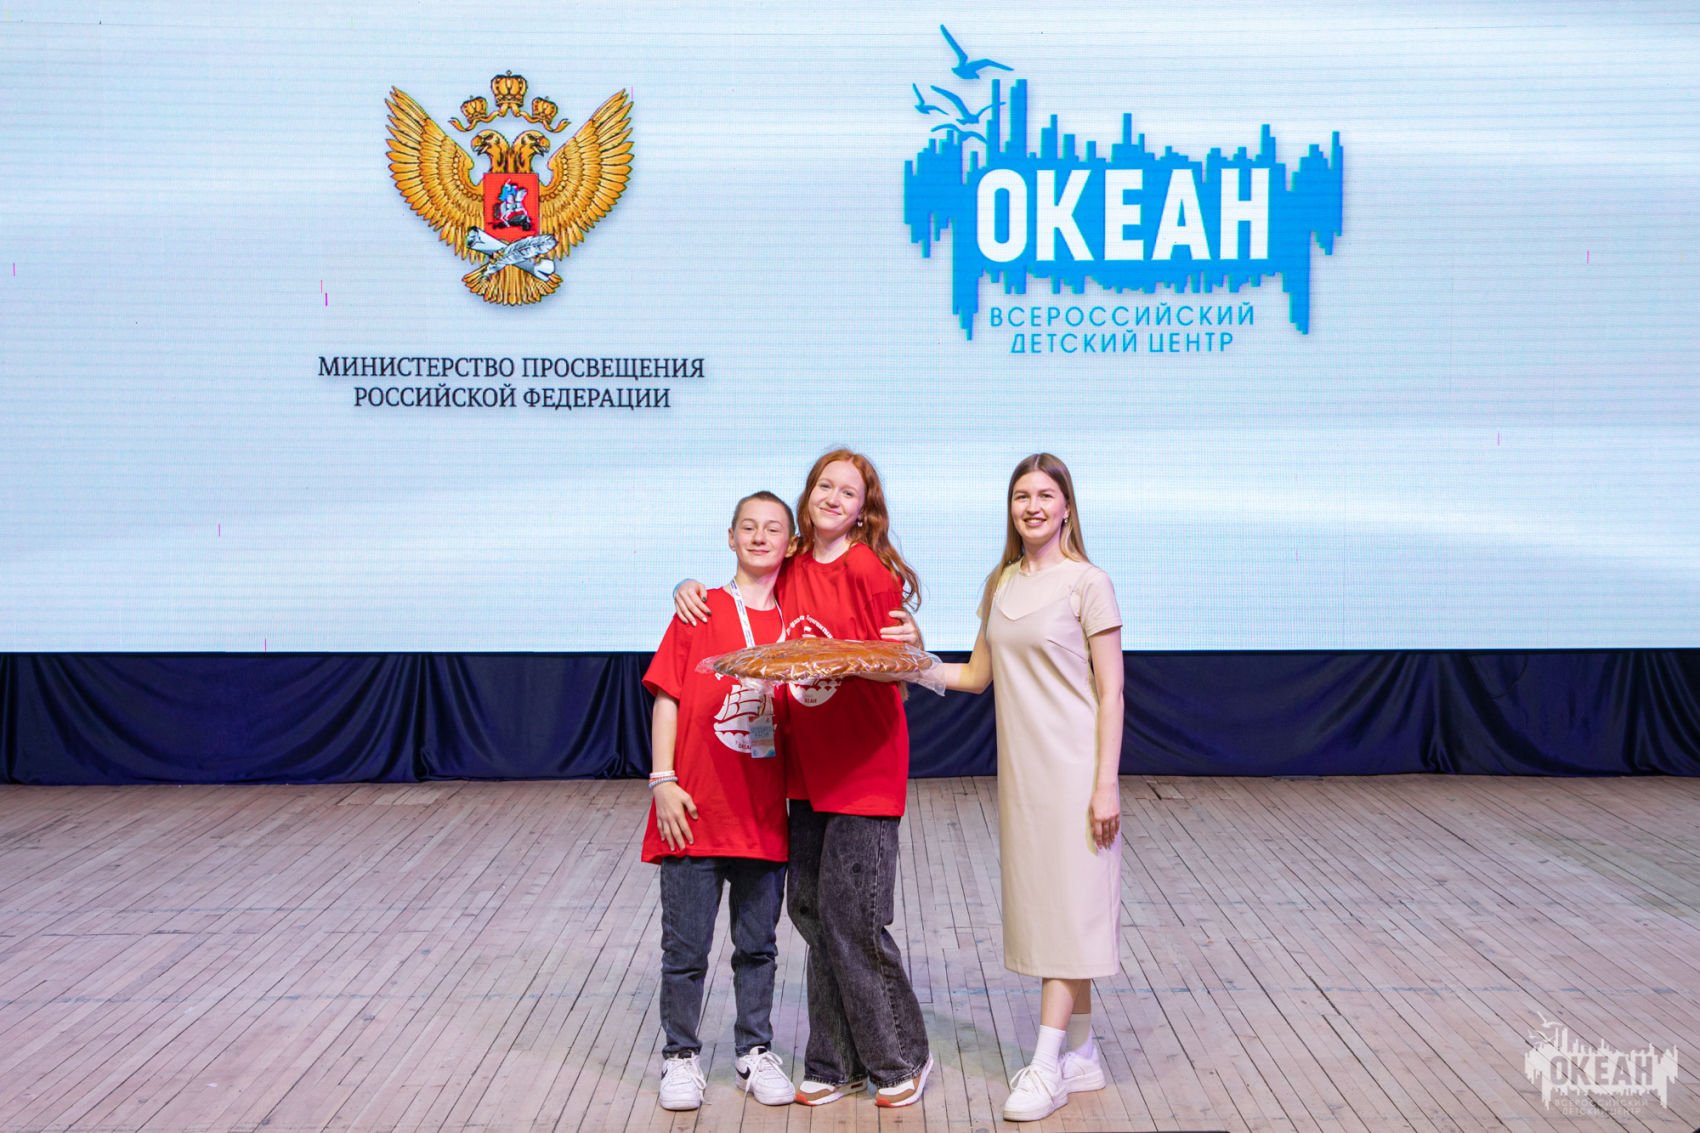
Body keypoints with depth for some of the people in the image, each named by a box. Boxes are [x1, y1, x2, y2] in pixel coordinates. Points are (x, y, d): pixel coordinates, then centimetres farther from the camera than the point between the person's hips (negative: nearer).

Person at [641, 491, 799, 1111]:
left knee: (758, 946, 14)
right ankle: (680, 1054, 22)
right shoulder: (701, 611, -3)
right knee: (686, 948, 7)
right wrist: (663, 781, -8)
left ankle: (755, 1050, 28)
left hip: (765, 814, 3)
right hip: (696, 811, -3)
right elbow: (668, 698, -3)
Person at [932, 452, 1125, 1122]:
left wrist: (1106, 784, -13)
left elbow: (1110, 693, -9)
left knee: (1068, 904, -4)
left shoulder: (1087, 584, -7)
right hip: (1020, 770, 6)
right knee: (1041, 903, 9)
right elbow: (978, 675, 15)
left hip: (1072, 768, -6)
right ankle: (1081, 1054, 20)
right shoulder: (999, 584, 11)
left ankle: (1046, 1066, -1)